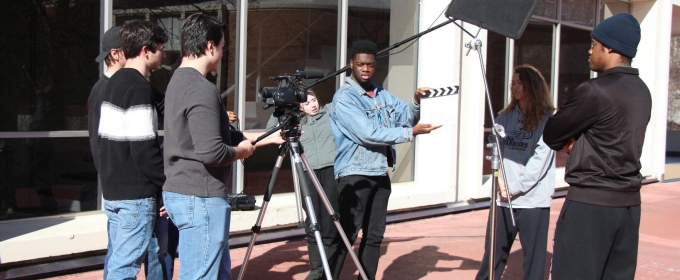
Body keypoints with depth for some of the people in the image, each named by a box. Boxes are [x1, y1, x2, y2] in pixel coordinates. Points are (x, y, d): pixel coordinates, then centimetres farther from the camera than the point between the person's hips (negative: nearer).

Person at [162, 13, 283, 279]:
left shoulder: (179, 82, 13)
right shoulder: (202, 88, -19)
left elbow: (223, 136, 19)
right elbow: (211, 152, -26)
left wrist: (271, 137, 21)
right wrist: (242, 151, -6)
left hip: (181, 193, 10)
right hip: (200, 198, -10)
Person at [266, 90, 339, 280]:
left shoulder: (330, 111, 13)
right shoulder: (299, 124, 18)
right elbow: (270, 130, 18)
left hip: (332, 171, -2)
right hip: (309, 174, 3)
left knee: (330, 222, -5)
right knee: (312, 222, 0)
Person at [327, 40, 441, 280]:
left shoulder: (381, 94, 13)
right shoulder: (344, 97, -12)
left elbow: (405, 116, 12)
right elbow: (368, 133, -20)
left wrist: (416, 102, -9)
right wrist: (411, 133, -19)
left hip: (380, 175, 7)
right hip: (355, 176, -7)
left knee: (374, 237, 11)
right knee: (346, 237, -9)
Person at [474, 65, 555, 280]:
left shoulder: (546, 120, -1)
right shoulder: (505, 117, 12)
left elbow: (540, 160, -8)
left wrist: (515, 188, -11)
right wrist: (500, 181, -9)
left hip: (533, 200, -4)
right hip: (502, 199, 4)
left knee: (534, 258, 2)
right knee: (493, 254, 8)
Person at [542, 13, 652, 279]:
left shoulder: (595, 91, -16)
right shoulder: (642, 91, 9)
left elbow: (551, 135, -7)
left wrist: (568, 138, 12)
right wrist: (577, 140, 3)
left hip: (590, 202, -8)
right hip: (629, 202, 8)